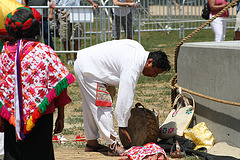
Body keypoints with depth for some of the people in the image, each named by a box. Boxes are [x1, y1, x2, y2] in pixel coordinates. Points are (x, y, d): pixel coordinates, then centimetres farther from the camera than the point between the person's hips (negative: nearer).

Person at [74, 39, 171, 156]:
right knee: (103, 107, -11)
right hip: (88, 69, -11)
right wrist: (123, 126, -18)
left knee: (91, 106, 17)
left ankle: (91, 143, 25)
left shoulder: (138, 49, 3)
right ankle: (113, 146, -9)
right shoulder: (133, 68, -25)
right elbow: (125, 97, -24)